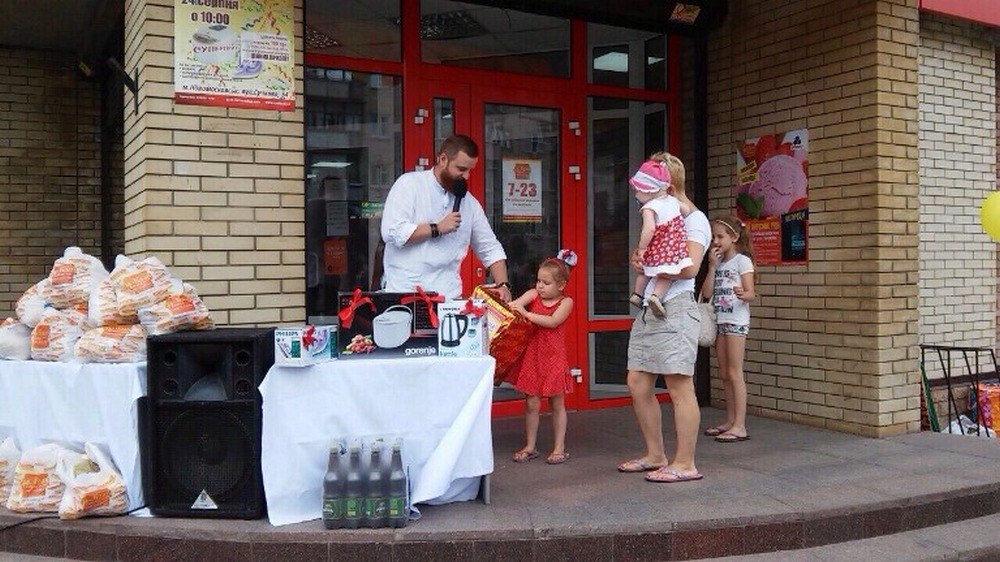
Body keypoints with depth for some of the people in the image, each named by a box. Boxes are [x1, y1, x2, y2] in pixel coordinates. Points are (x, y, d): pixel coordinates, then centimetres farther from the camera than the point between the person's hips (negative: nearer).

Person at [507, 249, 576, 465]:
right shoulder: (533, 295, 1)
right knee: (532, 403, 7)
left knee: (557, 404, 9)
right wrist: (512, 306, -37)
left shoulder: (566, 302, -7)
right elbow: (514, 305, -15)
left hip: (554, 358, -2)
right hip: (531, 356, 2)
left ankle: (559, 447, 17)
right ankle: (530, 446, 18)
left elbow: (552, 321, -23)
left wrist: (526, 314, -27)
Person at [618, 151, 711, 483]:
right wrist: (638, 259, 2)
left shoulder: (694, 219, -4)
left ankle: (685, 464, 3)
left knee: (679, 387, -5)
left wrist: (649, 267, -10)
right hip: (648, 308, 9)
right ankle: (655, 455, 21)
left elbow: (690, 266, -18)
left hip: (675, 307, -9)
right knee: (638, 384, 8)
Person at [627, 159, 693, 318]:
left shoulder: (649, 208, -17)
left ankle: (637, 294, 32)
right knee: (665, 274, 8)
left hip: (658, 248, -4)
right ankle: (656, 296, -15)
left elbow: (649, 229, -30)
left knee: (644, 267, 22)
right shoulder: (673, 200, 5)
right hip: (675, 246, 4)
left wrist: (641, 248, -22)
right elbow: (688, 211, 19)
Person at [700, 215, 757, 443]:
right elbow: (706, 293, 5)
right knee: (724, 374, 10)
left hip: (736, 321, -7)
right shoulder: (718, 263, 15)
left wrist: (743, 294, -37)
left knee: (734, 373, -9)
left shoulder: (742, 261, -5)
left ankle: (740, 426, -8)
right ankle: (730, 422, 17)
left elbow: (751, 293, -14)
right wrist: (712, 266, -2)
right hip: (720, 321, 7)